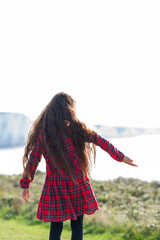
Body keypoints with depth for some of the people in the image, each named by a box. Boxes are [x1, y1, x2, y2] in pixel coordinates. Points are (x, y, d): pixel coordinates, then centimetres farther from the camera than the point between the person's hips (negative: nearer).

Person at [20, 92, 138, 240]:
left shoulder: (42, 133, -2)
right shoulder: (75, 128, -5)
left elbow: (33, 161, 0)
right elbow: (100, 141, 0)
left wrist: (25, 184, 10)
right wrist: (120, 156, 8)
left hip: (55, 186, 1)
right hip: (77, 184, -1)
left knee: (55, 228, 9)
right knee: (77, 226, 11)